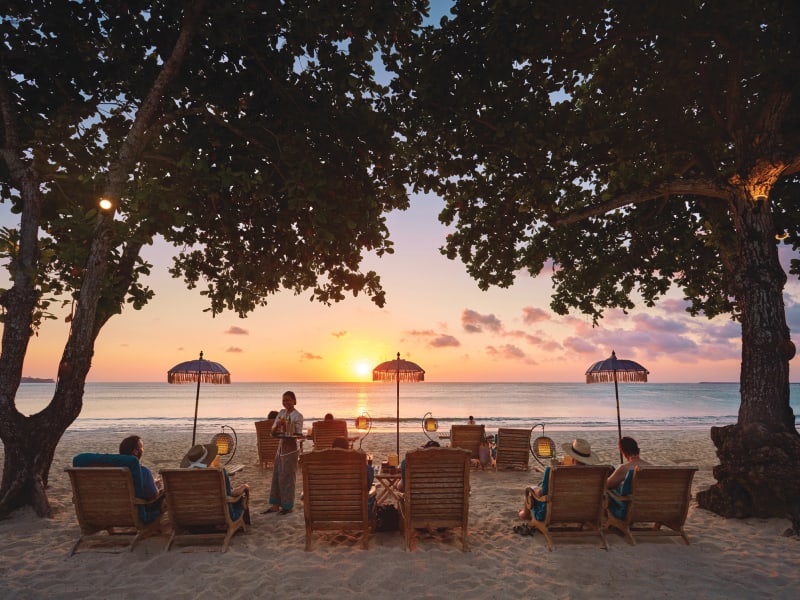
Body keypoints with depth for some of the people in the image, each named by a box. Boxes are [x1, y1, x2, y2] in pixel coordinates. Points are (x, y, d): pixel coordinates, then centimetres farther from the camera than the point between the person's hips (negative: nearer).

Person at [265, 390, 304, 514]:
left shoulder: (297, 416, -10)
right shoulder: (282, 412, 7)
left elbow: (298, 434, -12)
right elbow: (273, 431, 6)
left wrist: (287, 434, -30)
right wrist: (277, 425, -17)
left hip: (290, 448, -7)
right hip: (281, 447, 7)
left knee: (286, 477, 1)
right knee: (276, 476, 11)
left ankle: (288, 506, 14)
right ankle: (275, 505, 21)